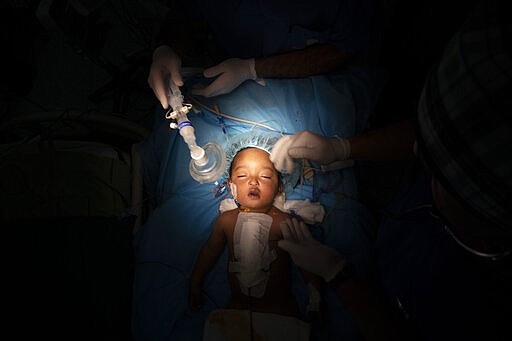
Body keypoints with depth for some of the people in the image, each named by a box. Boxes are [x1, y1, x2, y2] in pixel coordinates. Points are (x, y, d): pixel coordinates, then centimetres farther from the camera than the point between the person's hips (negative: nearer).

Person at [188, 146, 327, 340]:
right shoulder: (226, 220, -5)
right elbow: (210, 250, 13)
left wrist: (316, 302, -5)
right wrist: (194, 283, 20)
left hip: (280, 308, -2)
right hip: (238, 306, 2)